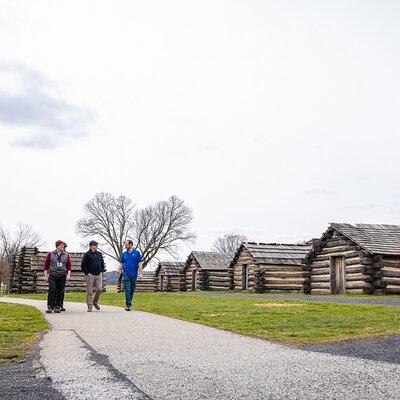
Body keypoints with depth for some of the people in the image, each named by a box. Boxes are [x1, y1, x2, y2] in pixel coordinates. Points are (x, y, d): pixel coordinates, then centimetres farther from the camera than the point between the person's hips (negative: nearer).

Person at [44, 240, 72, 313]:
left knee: (60, 292, 3)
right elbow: (46, 265, 7)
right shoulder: (50, 254, 5)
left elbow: (69, 266, 11)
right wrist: (46, 275, 3)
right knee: (52, 290, -11)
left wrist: (68, 275, 0)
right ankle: (50, 307, -7)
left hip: (62, 277, 2)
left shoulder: (66, 255, 9)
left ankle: (58, 307, 11)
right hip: (52, 276, -2)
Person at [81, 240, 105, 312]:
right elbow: (83, 265, -6)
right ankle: (90, 306, 6)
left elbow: (102, 263, 22)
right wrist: (87, 273, -10)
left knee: (99, 289, -3)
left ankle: (95, 302, 19)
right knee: (89, 292, -2)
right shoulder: (87, 254, -3)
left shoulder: (99, 254, 13)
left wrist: (102, 272, 11)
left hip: (99, 275, 4)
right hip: (90, 275, -4)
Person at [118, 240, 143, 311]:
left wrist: (141, 273, -9)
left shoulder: (137, 253, 0)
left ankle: (129, 303, 21)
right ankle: (128, 305, -9)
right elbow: (121, 264, 13)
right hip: (126, 275, 0)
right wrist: (119, 270, -5)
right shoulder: (124, 254, 8)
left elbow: (140, 263, -1)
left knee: (132, 290, 8)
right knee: (127, 290, -7)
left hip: (134, 275, 0)